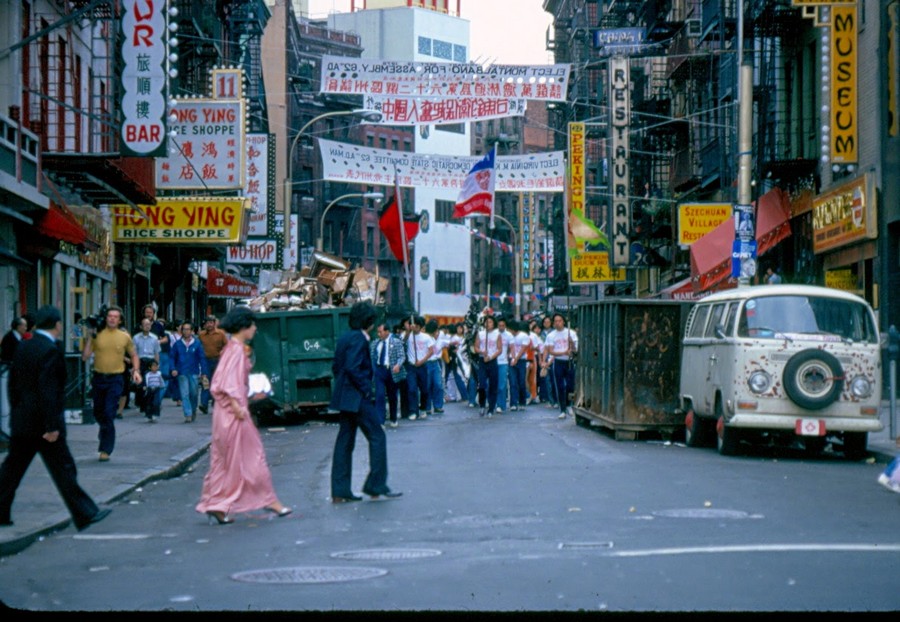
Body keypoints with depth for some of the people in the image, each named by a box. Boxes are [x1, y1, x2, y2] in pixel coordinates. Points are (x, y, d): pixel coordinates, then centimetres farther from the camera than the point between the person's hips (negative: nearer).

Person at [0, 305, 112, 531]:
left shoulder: (23, 348, 9)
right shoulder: (50, 351, -17)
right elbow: (48, 391, -22)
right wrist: (52, 426, -20)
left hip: (21, 422, 8)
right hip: (41, 423, -8)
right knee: (63, 469, -1)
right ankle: (84, 514, 5)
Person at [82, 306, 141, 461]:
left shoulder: (125, 337, 3)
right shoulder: (97, 335, 2)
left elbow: (134, 355, 15)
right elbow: (85, 357, -2)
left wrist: (136, 370, -1)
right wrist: (89, 338, -7)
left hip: (115, 380, -2)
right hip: (98, 378, 2)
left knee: (109, 413, -12)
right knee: (98, 412, 15)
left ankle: (106, 449, -7)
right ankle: (104, 429, 48)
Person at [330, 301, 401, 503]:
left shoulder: (345, 337, 14)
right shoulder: (358, 339, -14)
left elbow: (336, 367, 18)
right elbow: (353, 368, -23)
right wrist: (366, 389, -14)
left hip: (345, 397, 10)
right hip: (357, 398, -10)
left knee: (345, 441, 9)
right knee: (377, 437, -1)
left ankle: (340, 491, 9)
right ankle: (376, 486, 1)